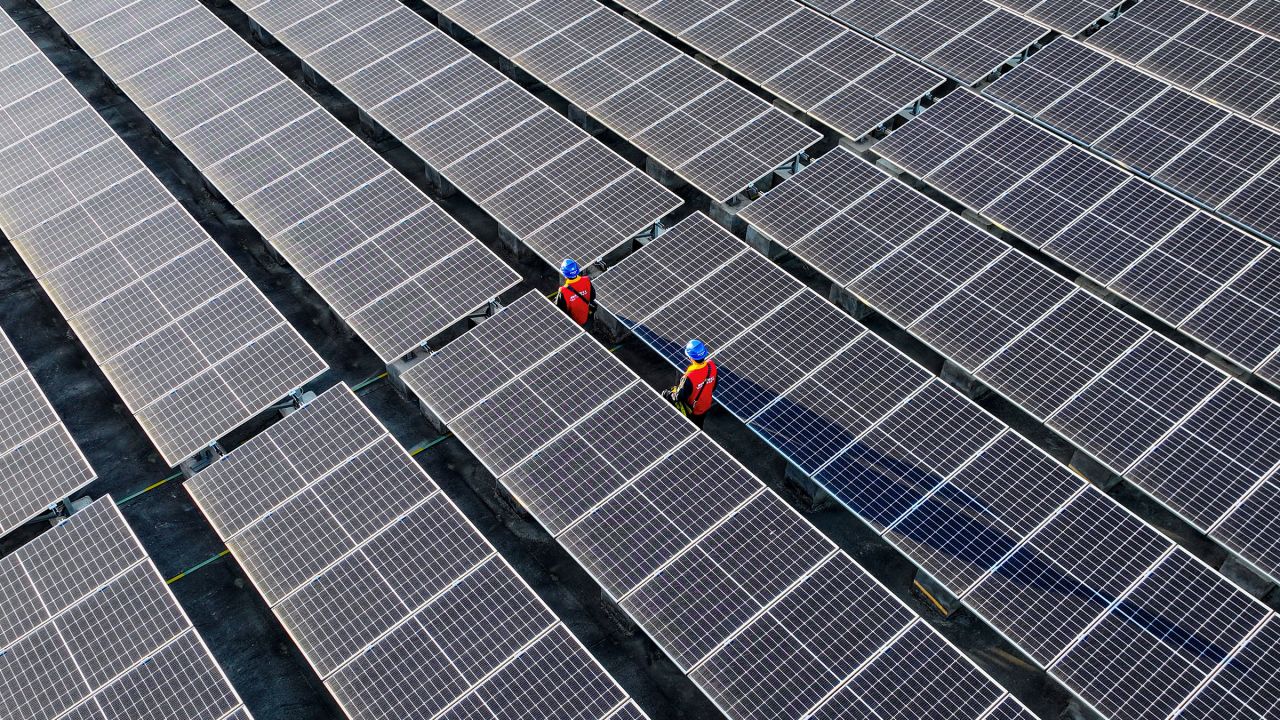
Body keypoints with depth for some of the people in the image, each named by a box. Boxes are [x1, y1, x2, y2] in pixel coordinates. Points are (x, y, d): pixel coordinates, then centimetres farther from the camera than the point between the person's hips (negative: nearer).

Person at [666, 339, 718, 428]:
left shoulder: (689, 377, -42)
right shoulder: (712, 365, -24)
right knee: (698, 429, 32)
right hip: (706, 407, 5)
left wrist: (668, 395, -6)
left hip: (690, 411, -5)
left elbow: (679, 397, -26)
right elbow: (713, 386, -5)